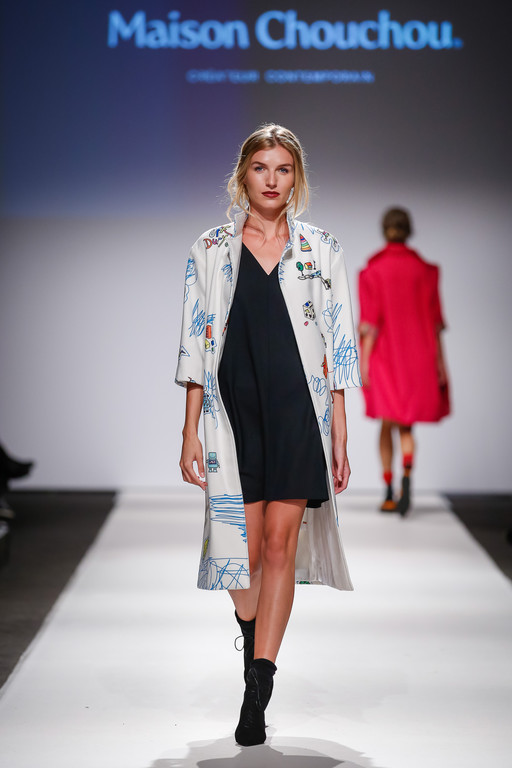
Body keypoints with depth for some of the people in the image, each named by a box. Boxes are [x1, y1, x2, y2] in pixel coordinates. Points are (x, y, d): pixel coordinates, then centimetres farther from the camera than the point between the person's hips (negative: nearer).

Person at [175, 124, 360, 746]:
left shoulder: (321, 250, 7)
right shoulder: (209, 251, 7)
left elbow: (339, 344, 6)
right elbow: (195, 345, 6)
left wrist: (340, 437, 1)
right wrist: (190, 431, 0)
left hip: (300, 410, 0)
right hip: (233, 409, 0)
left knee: (280, 542, -5)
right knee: (243, 544, -1)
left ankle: (257, 687, 0)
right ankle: (257, 660, 27)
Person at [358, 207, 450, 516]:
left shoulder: (373, 271, -5)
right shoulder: (424, 270, 0)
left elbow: (371, 320, -10)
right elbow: (434, 318, -1)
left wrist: (364, 362, -9)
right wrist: (439, 359, 3)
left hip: (384, 352, -1)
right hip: (417, 354, 1)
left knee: (388, 423, 11)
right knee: (406, 425, 9)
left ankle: (389, 493, 7)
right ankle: (407, 478, -18)